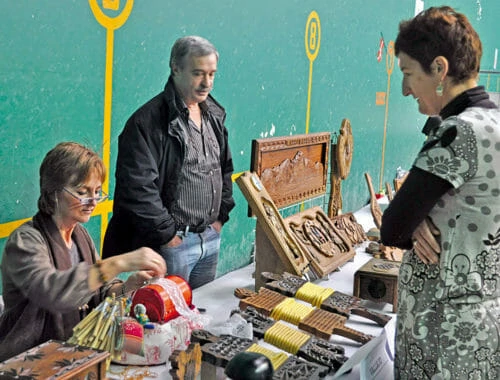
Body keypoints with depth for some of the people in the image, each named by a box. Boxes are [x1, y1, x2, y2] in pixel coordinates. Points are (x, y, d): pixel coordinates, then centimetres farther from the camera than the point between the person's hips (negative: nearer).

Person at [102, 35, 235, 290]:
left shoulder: (214, 115, 10)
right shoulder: (148, 121, -15)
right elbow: (138, 188, -21)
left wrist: (221, 216, 12)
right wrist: (167, 234, -16)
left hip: (210, 238, 7)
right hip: (172, 242, -7)